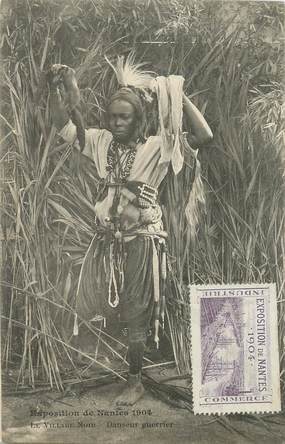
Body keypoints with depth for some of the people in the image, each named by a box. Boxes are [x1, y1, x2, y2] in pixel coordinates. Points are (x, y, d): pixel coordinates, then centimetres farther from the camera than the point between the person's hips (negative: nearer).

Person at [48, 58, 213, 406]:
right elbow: (63, 125, 0)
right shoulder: (100, 142, 4)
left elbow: (203, 136, -18)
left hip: (142, 240, -4)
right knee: (92, 306, 12)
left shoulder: (156, 147, -8)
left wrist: (179, 96, -17)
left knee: (135, 313, 7)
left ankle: (135, 381, 26)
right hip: (106, 238, 4)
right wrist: (55, 88, -13)